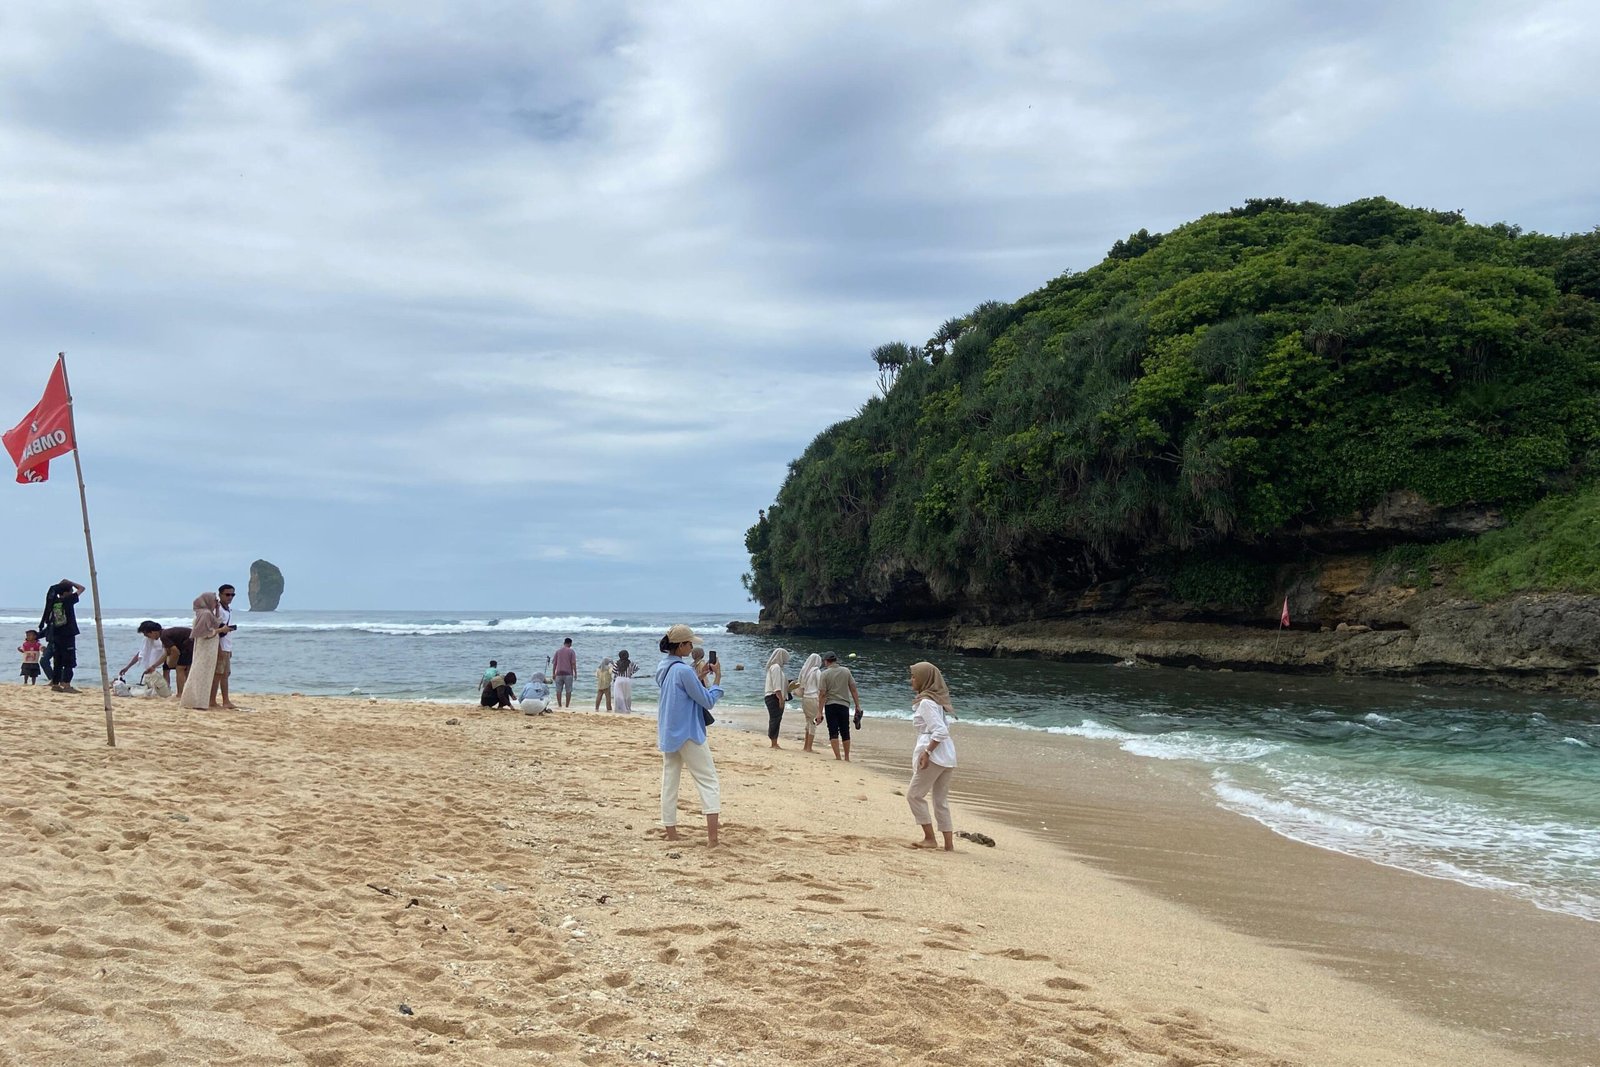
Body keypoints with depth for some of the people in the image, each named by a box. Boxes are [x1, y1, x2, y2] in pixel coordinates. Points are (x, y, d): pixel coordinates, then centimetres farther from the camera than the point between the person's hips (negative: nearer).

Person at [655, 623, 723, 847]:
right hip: (688, 734, -8)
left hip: (667, 734, 8)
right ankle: (712, 835, -10)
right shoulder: (683, 670, -21)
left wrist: (699, 676, 10)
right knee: (708, 780, -2)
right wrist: (717, 677, -5)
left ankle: (670, 831, 13)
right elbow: (708, 701, -15)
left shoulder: (663, 668, 5)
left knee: (669, 780, 12)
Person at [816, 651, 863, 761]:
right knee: (845, 732, 12)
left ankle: (837, 757, -6)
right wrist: (857, 706, 8)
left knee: (833, 732, 1)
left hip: (830, 705, -3)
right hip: (844, 705, 3)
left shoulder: (824, 674, -6)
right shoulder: (846, 671, 3)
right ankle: (847, 758, 18)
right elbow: (853, 690, 3)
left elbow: (822, 694, -9)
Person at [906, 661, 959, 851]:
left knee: (914, 795, 2)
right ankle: (949, 844, 11)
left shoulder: (926, 702, -14)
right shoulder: (937, 699, 15)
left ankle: (930, 838, 2)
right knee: (941, 800, 11)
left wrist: (927, 752, -21)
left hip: (934, 755, -9)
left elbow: (940, 731, -21)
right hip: (947, 755, 9)